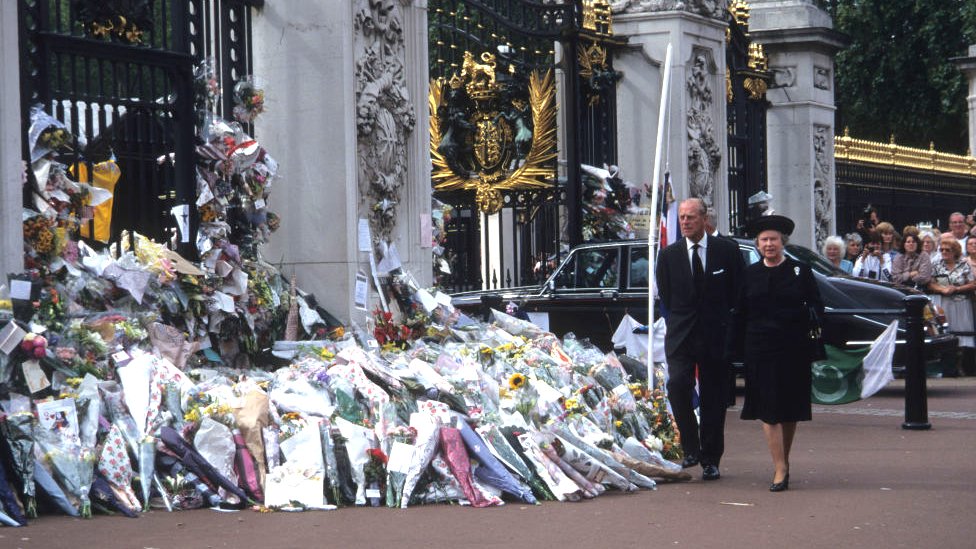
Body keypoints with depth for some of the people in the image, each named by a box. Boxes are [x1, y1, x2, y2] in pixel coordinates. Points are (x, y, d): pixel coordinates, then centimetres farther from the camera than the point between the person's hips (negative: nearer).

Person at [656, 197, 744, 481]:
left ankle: (710, 460, 13)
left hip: (716, 336, 0)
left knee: (714, 399, 3)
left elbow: (739, 292, 7)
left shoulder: (728, 250, 1)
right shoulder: (668, 255, 5)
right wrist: (677, 326, 6)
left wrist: (726, 323, 4)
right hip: (681, 336, 1)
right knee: (677, 384, -22)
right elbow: (665, 297, 12)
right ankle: (690, 446, -7)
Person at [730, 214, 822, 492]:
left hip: (793, 349, -1)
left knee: (790, 409, 8)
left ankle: (784, 460, 24)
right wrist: (737, 348, 2)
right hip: (760, 350, 1)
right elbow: (739, 315, 9)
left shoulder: (800, 271, 2)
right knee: (768, 409, -6)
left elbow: (816, 308, 2)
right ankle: (780, 469, -6)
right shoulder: (750, 274, 7)